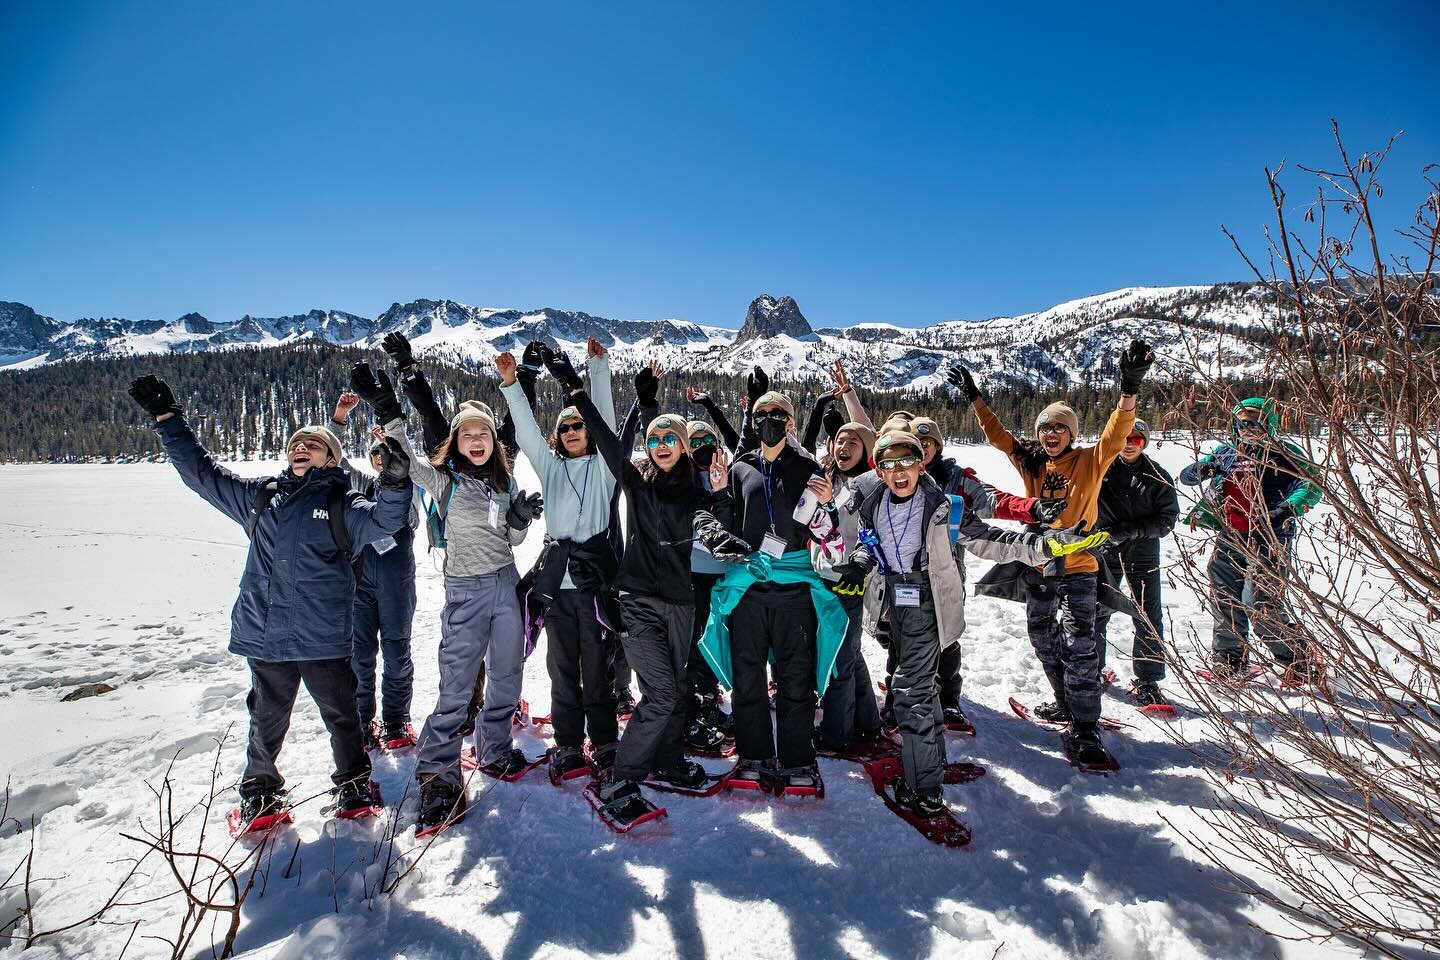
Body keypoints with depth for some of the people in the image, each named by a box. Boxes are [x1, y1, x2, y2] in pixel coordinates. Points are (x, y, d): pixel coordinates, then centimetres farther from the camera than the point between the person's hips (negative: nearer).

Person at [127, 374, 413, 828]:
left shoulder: (340, 502, -1)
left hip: (323, 636, -3)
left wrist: (394, 484, -36)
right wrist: (167, 417, 16)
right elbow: (201, 471, 19)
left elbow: (383, 519, -17)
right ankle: (259, 786, 38)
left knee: (341, 713, 8)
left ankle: (353, 782, 28)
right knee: (267, 716, 17)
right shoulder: (259, 494, 11)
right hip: (263, 632, 4)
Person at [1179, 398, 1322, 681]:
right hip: (1228, 540, 5)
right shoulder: (1226, 452, 13)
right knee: (1224, 602, 11)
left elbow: (1312, 486, -11)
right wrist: (1204, 468, -10)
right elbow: (1186, 476, 13)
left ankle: (1298, 662, 13)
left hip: (1267, 539, -5)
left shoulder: (1284, 453, 0)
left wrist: (1288, 509, -30)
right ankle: (1230, 660, 27)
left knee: (1265, 609, -9)